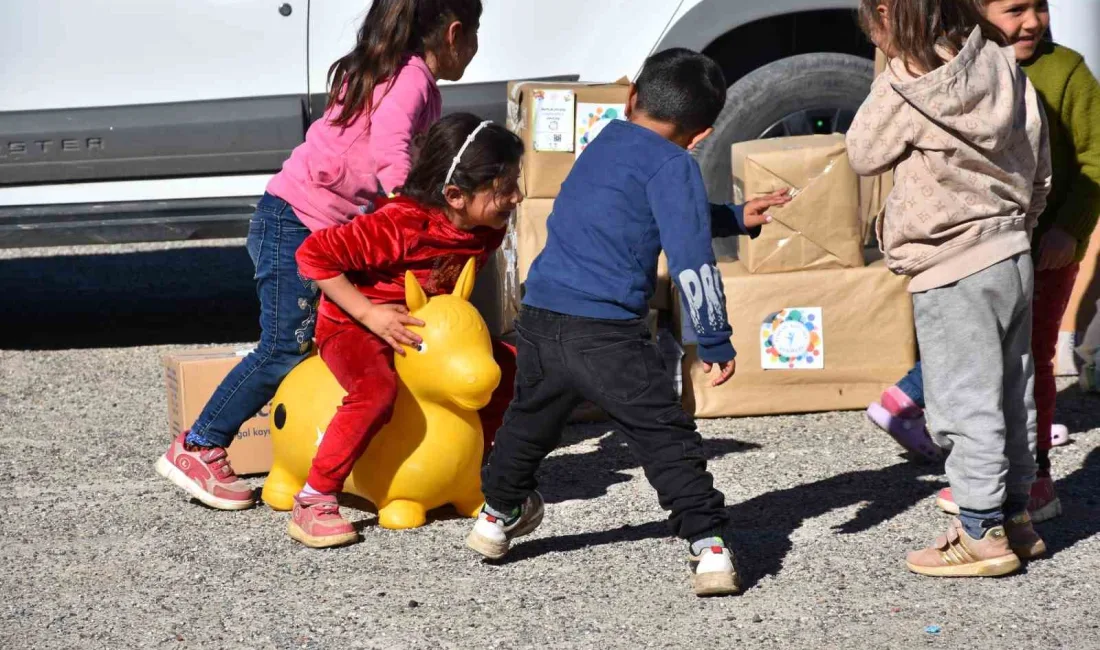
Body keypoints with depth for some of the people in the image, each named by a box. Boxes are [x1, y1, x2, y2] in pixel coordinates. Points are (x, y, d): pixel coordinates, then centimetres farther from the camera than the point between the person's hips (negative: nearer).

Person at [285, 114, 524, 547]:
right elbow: (313, 254, -29)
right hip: (353, 325, -7)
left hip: (424, 327, 8)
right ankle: (313, 502, -28)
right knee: (377, 390, -37)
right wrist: (371, 314, -29)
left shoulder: (489, 228, -9)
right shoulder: (402, 226, -33)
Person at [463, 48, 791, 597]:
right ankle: (708, 546, -11)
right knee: (666, 439, -4)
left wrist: (737, 219, 33)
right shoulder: (672, 163, -4)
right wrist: (715, 341, -6)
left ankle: (498, 516, 46)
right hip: (605, 333, -7)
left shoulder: (606, 142, 20)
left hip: (539, 319, 7)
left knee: (530, 419, 28)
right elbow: (690, 258, -11)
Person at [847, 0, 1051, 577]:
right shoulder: (1004, 68, 3)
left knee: (963, 404, -1)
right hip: (1013, 255, 8)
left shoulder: (906, 88, -18)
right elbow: (1040, 171, 10)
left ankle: (981, 532, 3)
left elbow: (863, 154, -2)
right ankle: (1016, 517, 25)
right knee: (1012, 395, 16)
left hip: (952, 271, -8)